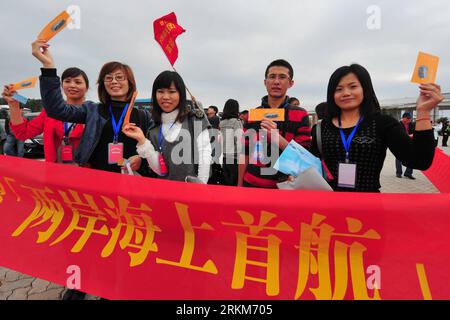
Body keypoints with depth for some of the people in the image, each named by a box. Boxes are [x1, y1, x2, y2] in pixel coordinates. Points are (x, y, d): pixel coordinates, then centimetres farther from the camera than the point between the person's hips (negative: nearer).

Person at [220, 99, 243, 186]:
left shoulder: (221, 123, 7)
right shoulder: (237, 122, -8)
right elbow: (238, 142, -12)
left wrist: (221, 157, 15)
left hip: (224, 157, 5)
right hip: (234, 157, -5)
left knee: (225, 183, 13)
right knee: (234, 183, 2)